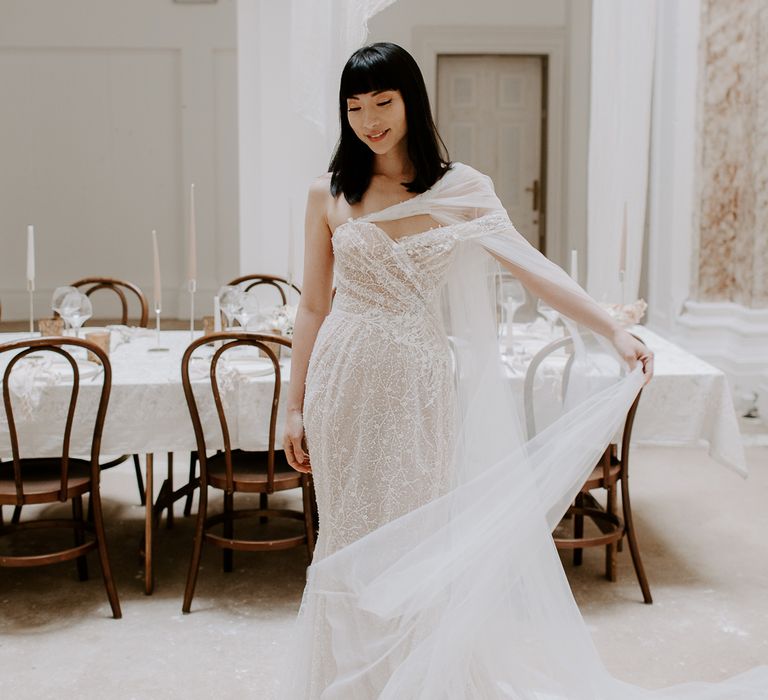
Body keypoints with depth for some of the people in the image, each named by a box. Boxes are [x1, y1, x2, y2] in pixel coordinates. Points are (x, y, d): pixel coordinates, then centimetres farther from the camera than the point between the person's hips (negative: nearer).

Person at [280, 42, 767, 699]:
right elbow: (313, 307, 5)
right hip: (346, 388, 1)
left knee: (421, 544, 6)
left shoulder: (461, 189, 0)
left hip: (423, 389, -1)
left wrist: (615, 330, -19)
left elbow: (534, 267, -8)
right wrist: (295, 407, 5)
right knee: (352, 545, 8)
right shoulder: (330, 194, 2)